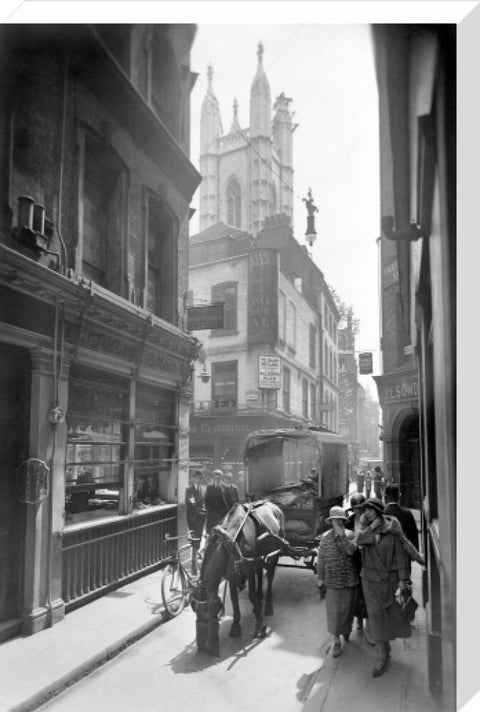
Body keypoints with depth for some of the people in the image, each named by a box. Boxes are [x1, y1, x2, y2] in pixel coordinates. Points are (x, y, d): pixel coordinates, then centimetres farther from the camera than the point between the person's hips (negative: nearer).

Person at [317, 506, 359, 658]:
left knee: (347, 608, 14)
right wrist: (320, 578, 4)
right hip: (332, 580, 0)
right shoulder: (325, 537, -3)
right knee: (333, 610, 0)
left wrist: (341, 534, -26)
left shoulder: (350, 535, -4)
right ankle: (336, 640, 13)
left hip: (349, 580, 1)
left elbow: (351, 550, -22)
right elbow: (321, 559, 3)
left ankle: (346, 631, 40)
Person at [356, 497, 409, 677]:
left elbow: (400, 554, -8)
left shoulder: (392, 529, -10)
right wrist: (372, 527, -21)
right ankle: (382, 657, 6)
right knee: (375, 614, -3)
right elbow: (359, 540, -19)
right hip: (370, 578, 1)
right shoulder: (366, 528, 0)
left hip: (389, 578, -1)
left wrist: (402, 579, -9)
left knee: (389, 612, 15)